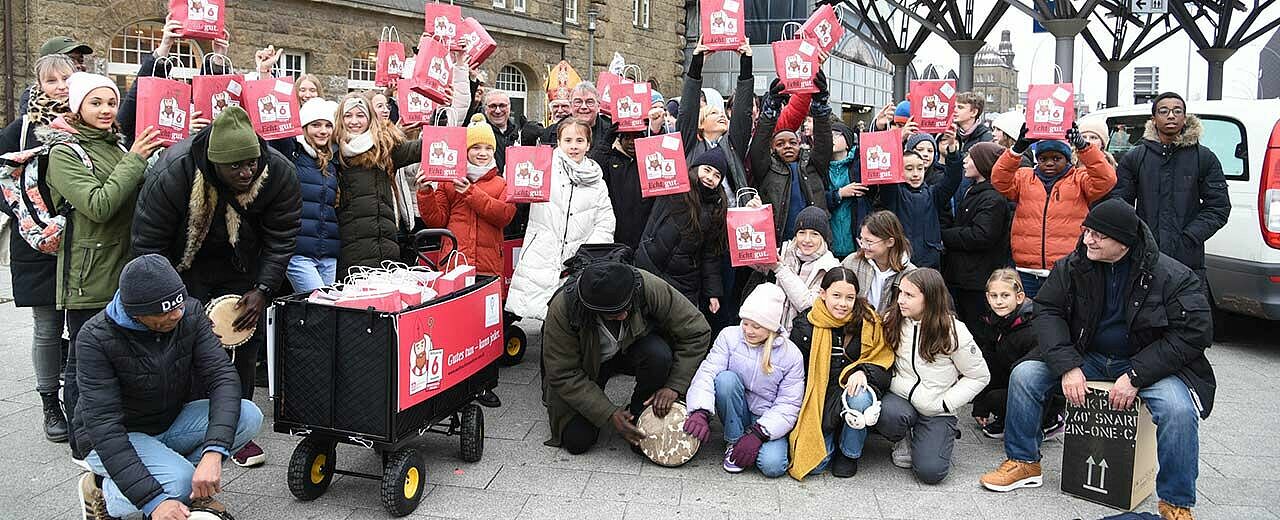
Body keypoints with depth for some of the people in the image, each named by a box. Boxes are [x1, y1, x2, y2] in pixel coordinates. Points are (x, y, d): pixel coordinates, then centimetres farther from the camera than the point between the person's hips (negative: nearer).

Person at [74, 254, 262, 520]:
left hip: (172, 423, 5)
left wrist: (213, 452, -38)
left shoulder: (190, 312, -14)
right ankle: (100, 492, -2)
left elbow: (222, 376, -21)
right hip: (118, 439, -5)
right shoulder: (97, 337, -26)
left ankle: (193, 490, 0)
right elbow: (102, 425, -30)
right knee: (178, 482, -33)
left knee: (248, 416, -20)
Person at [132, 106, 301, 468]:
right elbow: (148, 244, -20)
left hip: (241, 266, 3)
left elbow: (281, 239, -12)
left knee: (249, 338, 2)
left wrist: (262, 290, -20)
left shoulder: (279, 173, -24)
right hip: (185, 264, -3)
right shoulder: (171, 176, -31)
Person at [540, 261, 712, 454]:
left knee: (659, 354, -34)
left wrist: (674, 386, -28)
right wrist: (610, 414, -30)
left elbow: (697, 332, -21)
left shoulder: (648, 287, -32)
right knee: (576, 441, -15)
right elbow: (563, 376, -25)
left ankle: (640, 416, -8)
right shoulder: (562, 308, -33)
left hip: (631, 350, 1)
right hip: (589, 364, -1)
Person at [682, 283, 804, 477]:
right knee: (726, 378, -29)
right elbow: (707, 372, -20)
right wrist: (700, 412, -38)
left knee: (772, 465, -30)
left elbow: (788, 405, -10)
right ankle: (734, 443, -13)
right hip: (737, 414, 2)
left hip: (769, 420, -1)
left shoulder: (791, 354, -9)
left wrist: (758, 433, -23)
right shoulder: (729, 336, -8)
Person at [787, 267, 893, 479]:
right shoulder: (806, 327, -3)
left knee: (859, 398, -38)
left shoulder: (869, 322, -4)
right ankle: (831, 441, 19)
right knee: (814, 465, -19)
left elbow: (882, 361, 0)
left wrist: (863, 372, -21)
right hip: (818, 402, 0)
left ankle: (850, 453, -7)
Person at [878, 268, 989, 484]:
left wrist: (947, 403, -9)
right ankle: (902, 441, 3)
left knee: (930, 471, -20)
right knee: (888, 414, -35)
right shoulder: (892, 322, -2)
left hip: (936, 410, -2)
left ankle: (943, 435, 16)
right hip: (901, 397, 2)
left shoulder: (953, 331, -11)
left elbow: (979, 376, -3)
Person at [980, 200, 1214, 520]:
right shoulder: (1072, 266, -6)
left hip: (1149, 362, -3)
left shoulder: (1172, 276, -17)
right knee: (1025, 374, -14)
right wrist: (1068, 366, -21)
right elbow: (1048, 312, -6)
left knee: (1178, 409, -32)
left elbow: (1193, 334, -18)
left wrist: (1135, 377, -24)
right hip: (1087, 358, 4)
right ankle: (1023, 463, 4)